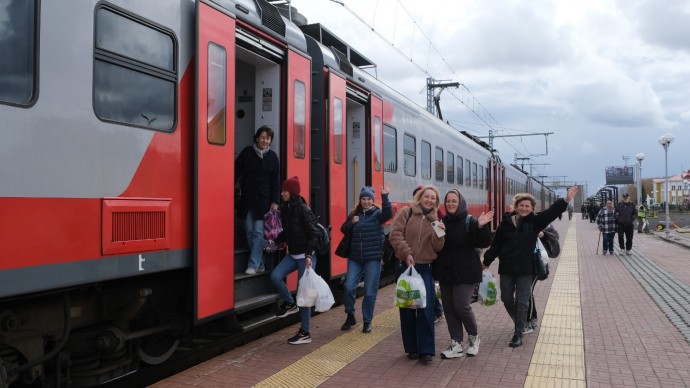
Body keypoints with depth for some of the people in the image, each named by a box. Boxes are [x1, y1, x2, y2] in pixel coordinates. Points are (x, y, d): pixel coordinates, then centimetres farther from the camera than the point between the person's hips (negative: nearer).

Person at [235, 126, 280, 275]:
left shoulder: (272, 156, 3)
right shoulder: (247, 152, 3)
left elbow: (276, 181, 4)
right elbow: (236, 171, 6)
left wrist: (275, 202, -1)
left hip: (264, 199, -1)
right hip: (247, 198, 2)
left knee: (258, 232, -5)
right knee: (249, 231, 2)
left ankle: (253, 265, 0)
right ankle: (260, 264, 10)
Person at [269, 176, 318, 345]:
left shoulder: (303, 210, -15)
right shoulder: (285, 209, 7)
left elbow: (312, 234, -17)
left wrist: (308, 255, -24)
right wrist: (275, 241, 3)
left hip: (306, 256, -7)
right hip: (292, 254, 7)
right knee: (275, 276, -12)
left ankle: (305, 333, 8)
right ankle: (290, 304, 13)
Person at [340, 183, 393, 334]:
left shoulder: (377, 213, -1)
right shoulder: (355, 214, 10)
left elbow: (388, 214, -22)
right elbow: (344, 229, 10)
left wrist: (384, 196, -33)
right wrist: (351, 222, -10)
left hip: (373, 258, -3)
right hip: (355, 258, 3)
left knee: (370, 292, 2)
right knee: (349, 287, -5)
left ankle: (367, 321, 17)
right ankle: (350, 316, 17)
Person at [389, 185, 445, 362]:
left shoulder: (435, 220, 11)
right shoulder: (406, 212, 0)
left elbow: (437, 247, 4)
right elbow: (395, 234, -10)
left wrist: (440, 234, -14)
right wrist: (407, 253, -18)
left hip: (425, 268, 2)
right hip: (405, 266, -2)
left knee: (426, 309, -4)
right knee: (407, 308, 6)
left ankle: (426, 349, 4)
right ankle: (411, 348, 18)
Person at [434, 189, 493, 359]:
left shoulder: (470, 221, -7)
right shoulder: (442, 222, 7)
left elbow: (484, 243, -15)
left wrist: (481, 227, -30)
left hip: (465, 272, -5)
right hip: (445, 271, 5)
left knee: (461, 306, -7)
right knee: (449, 307, 6)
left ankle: (474, 336, 20)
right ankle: (456, 344, 14)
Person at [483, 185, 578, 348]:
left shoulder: (535, 221, -3)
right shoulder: (506, 222, -1)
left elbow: (552, 212, -18)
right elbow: (496, 244, 4)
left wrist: (566, 200, -33)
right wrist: (487, 261, 5)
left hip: (525, 269, -2)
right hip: (506, 268, 2)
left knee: (522, 302, 2)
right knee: (507, 299, 11)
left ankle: (518, 334, 10)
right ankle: (519, 323, 36)